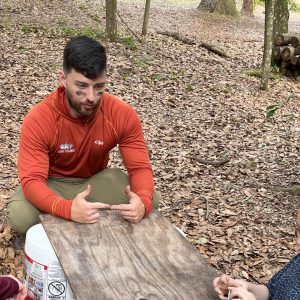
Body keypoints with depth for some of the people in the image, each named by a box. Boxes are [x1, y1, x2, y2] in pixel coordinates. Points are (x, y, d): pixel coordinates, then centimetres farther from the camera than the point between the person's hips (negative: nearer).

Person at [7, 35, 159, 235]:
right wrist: (68, 208, -54)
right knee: (20, 217, -34)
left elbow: (140, 168, -19)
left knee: (150, 200, -23)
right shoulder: (38, 120, -28)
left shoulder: (124, 115, -21)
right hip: (54, 184, -2)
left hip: (97, 181, 2)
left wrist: (143, 201, -44)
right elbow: (32, 180, -32)